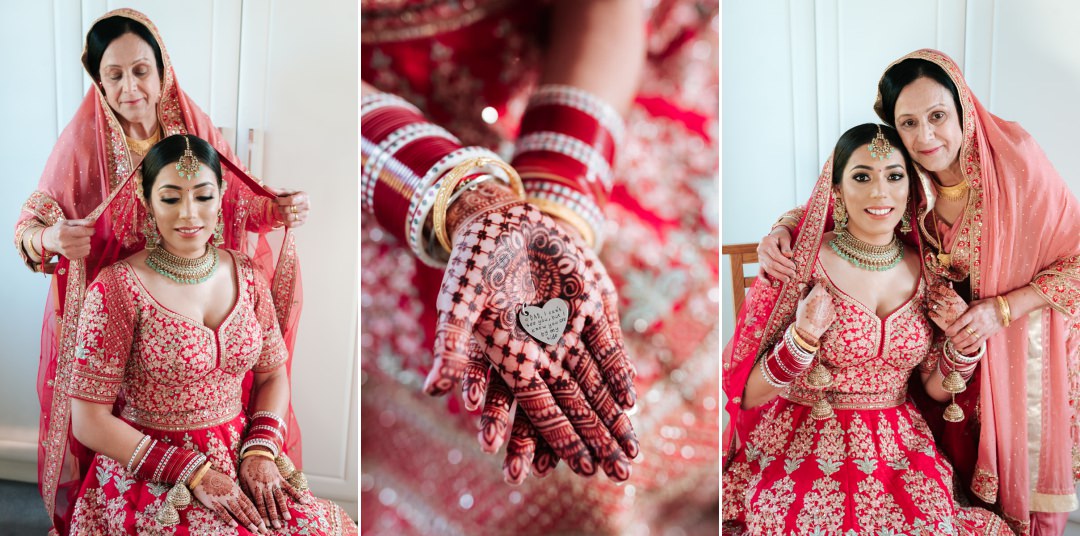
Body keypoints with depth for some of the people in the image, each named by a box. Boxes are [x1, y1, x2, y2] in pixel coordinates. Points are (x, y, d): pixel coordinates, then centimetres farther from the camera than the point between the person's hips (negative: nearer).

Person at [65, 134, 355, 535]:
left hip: (240, 455, 4)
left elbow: (272, 373, 11)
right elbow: (89, 421, -9)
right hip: (149, 469, -4)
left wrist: (261, 452, -6)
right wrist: (193, 473, -14)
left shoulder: (246, 274, 3)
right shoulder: (117, 288, -10)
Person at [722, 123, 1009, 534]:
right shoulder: (801, 264, -9)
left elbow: (937, 388, 12)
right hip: (802, 450, -3)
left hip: (897, 451, 4)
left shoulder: (924, 270, 4)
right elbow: (748, 395, -9)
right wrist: (802, 338, -24)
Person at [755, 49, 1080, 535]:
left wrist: (1002, 308, -26)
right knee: (961, 468, 13)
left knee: (1021, 471, 12)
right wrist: (782, 231, -23)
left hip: (1020, 345, -2)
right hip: (953, 343, 2)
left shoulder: (1016, 160, -25)